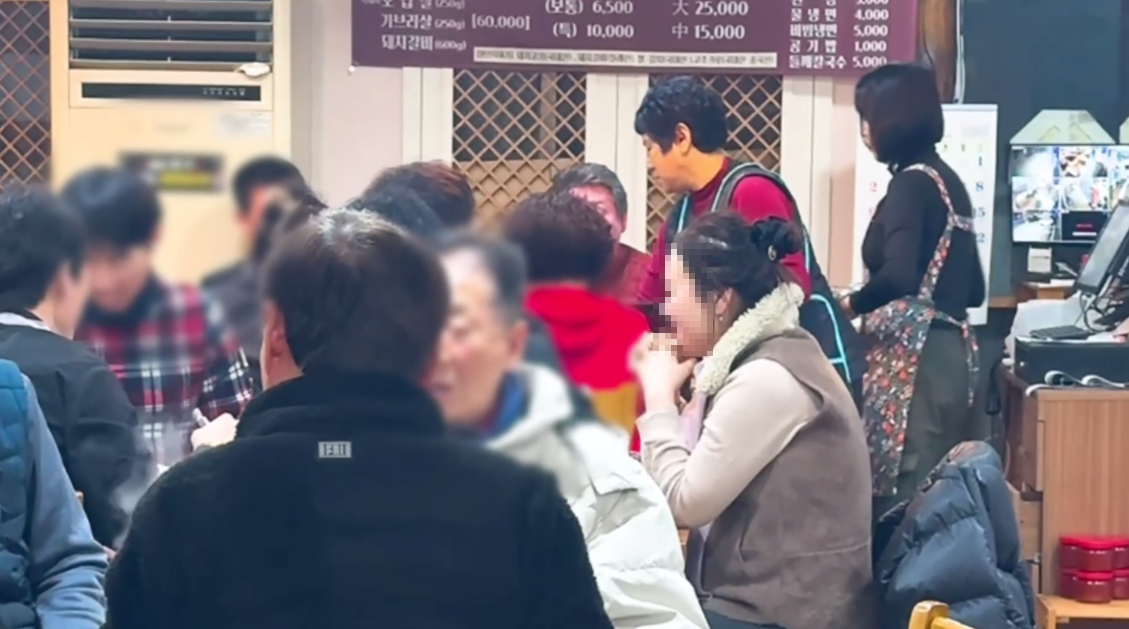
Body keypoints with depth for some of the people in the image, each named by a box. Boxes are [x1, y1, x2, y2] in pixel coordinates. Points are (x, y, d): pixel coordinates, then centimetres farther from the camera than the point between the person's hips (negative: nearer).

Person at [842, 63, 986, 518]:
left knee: (903, 495, -7)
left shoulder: (911, 184, -11)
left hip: (915, 359, -9)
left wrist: (853, 303, -7)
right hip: (948, 352, 9)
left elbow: (899, 275, -25)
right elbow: (972, 289, 19)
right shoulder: (946, 180, 15)